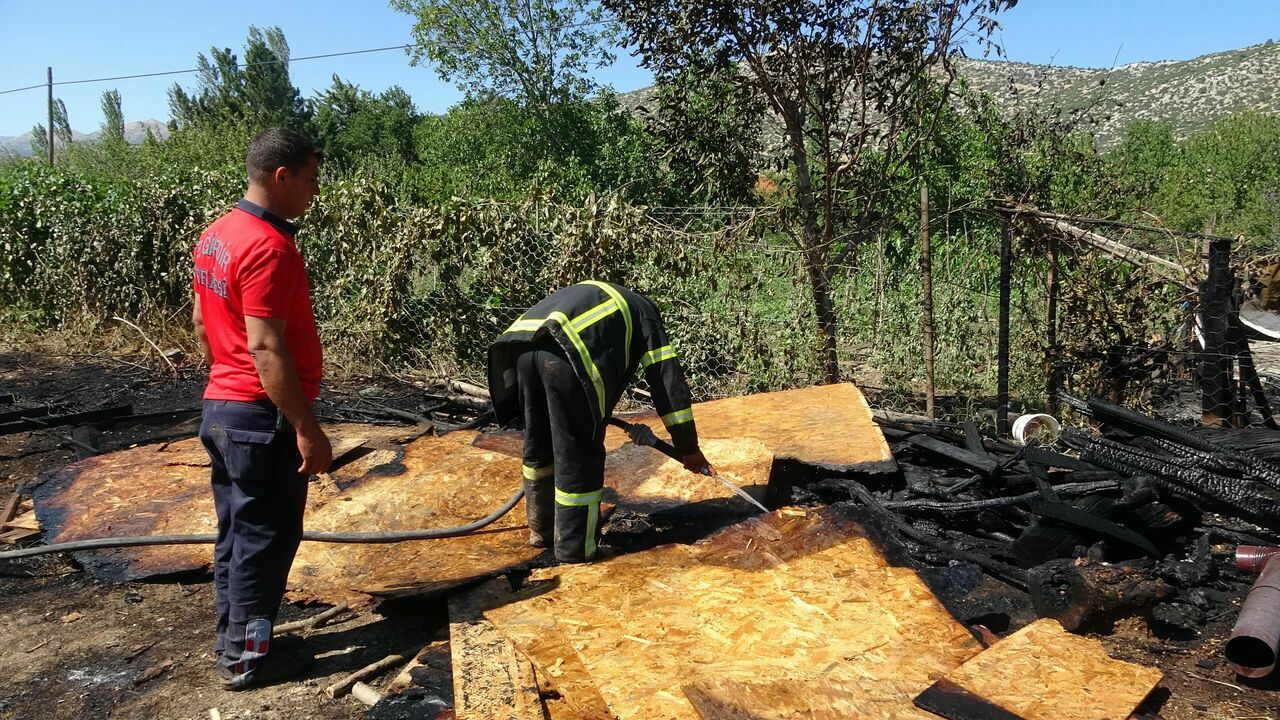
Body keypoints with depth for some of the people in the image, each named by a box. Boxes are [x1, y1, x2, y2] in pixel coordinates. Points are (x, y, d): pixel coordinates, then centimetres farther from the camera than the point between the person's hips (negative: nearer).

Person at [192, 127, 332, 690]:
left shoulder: (217, 234, 9)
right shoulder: (268, 247, -22)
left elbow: (202, 321, 18)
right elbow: (267, 349, -26)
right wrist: (307, 429, -23)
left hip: (222, 407, 10)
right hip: (262, 417, -10)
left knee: (237, 533, 18)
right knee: (264, 539, 3)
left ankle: (233, 638, 31)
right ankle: (246, 659, 15)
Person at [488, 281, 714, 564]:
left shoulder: (591, 293, 40)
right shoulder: (645, 314, 23)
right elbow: (668, 382, 16)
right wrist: (688, 448, 20)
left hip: (523, 344, 7)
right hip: (565, 357, -7)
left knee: (538, 444, 23)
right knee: (577, 455, 8)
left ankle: (541, 529, 40)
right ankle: (574, 549, 18)